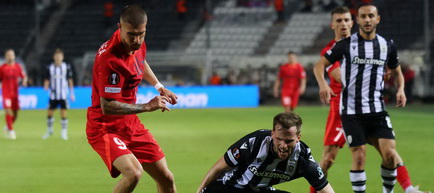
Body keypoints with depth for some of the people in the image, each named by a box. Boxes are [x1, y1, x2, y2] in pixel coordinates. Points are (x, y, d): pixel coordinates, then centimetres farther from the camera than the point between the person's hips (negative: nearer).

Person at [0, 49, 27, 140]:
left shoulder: (18, 66, 6)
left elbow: (24, 76, 8)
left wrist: (24, 81, -13)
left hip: (15, 92, 4)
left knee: (15, 113, 7)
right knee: (9, 112, -14)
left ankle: (7, 127, 31)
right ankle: (11, 131, -8)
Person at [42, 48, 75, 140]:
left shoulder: (67, 67, 0)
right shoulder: (49, 68, 2)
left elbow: (70, 81, 4)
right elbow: (47, 80, 6)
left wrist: (72, 93, 3)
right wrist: (46, 86, -16)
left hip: (63, 95, -2)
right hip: (53, 95, 2)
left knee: (63, 112, -5)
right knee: (50, 113, 5)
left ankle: (64, 132, 3)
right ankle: (49, 131, 23)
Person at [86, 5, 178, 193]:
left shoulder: (136, 44, -2)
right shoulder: (110, 59, -29)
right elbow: (107, 107, -29)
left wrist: (158, 86, 18)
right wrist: (147, 106, -27)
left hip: (131, 124, 9)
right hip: (105, 127, -9)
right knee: (134, 172, -33)